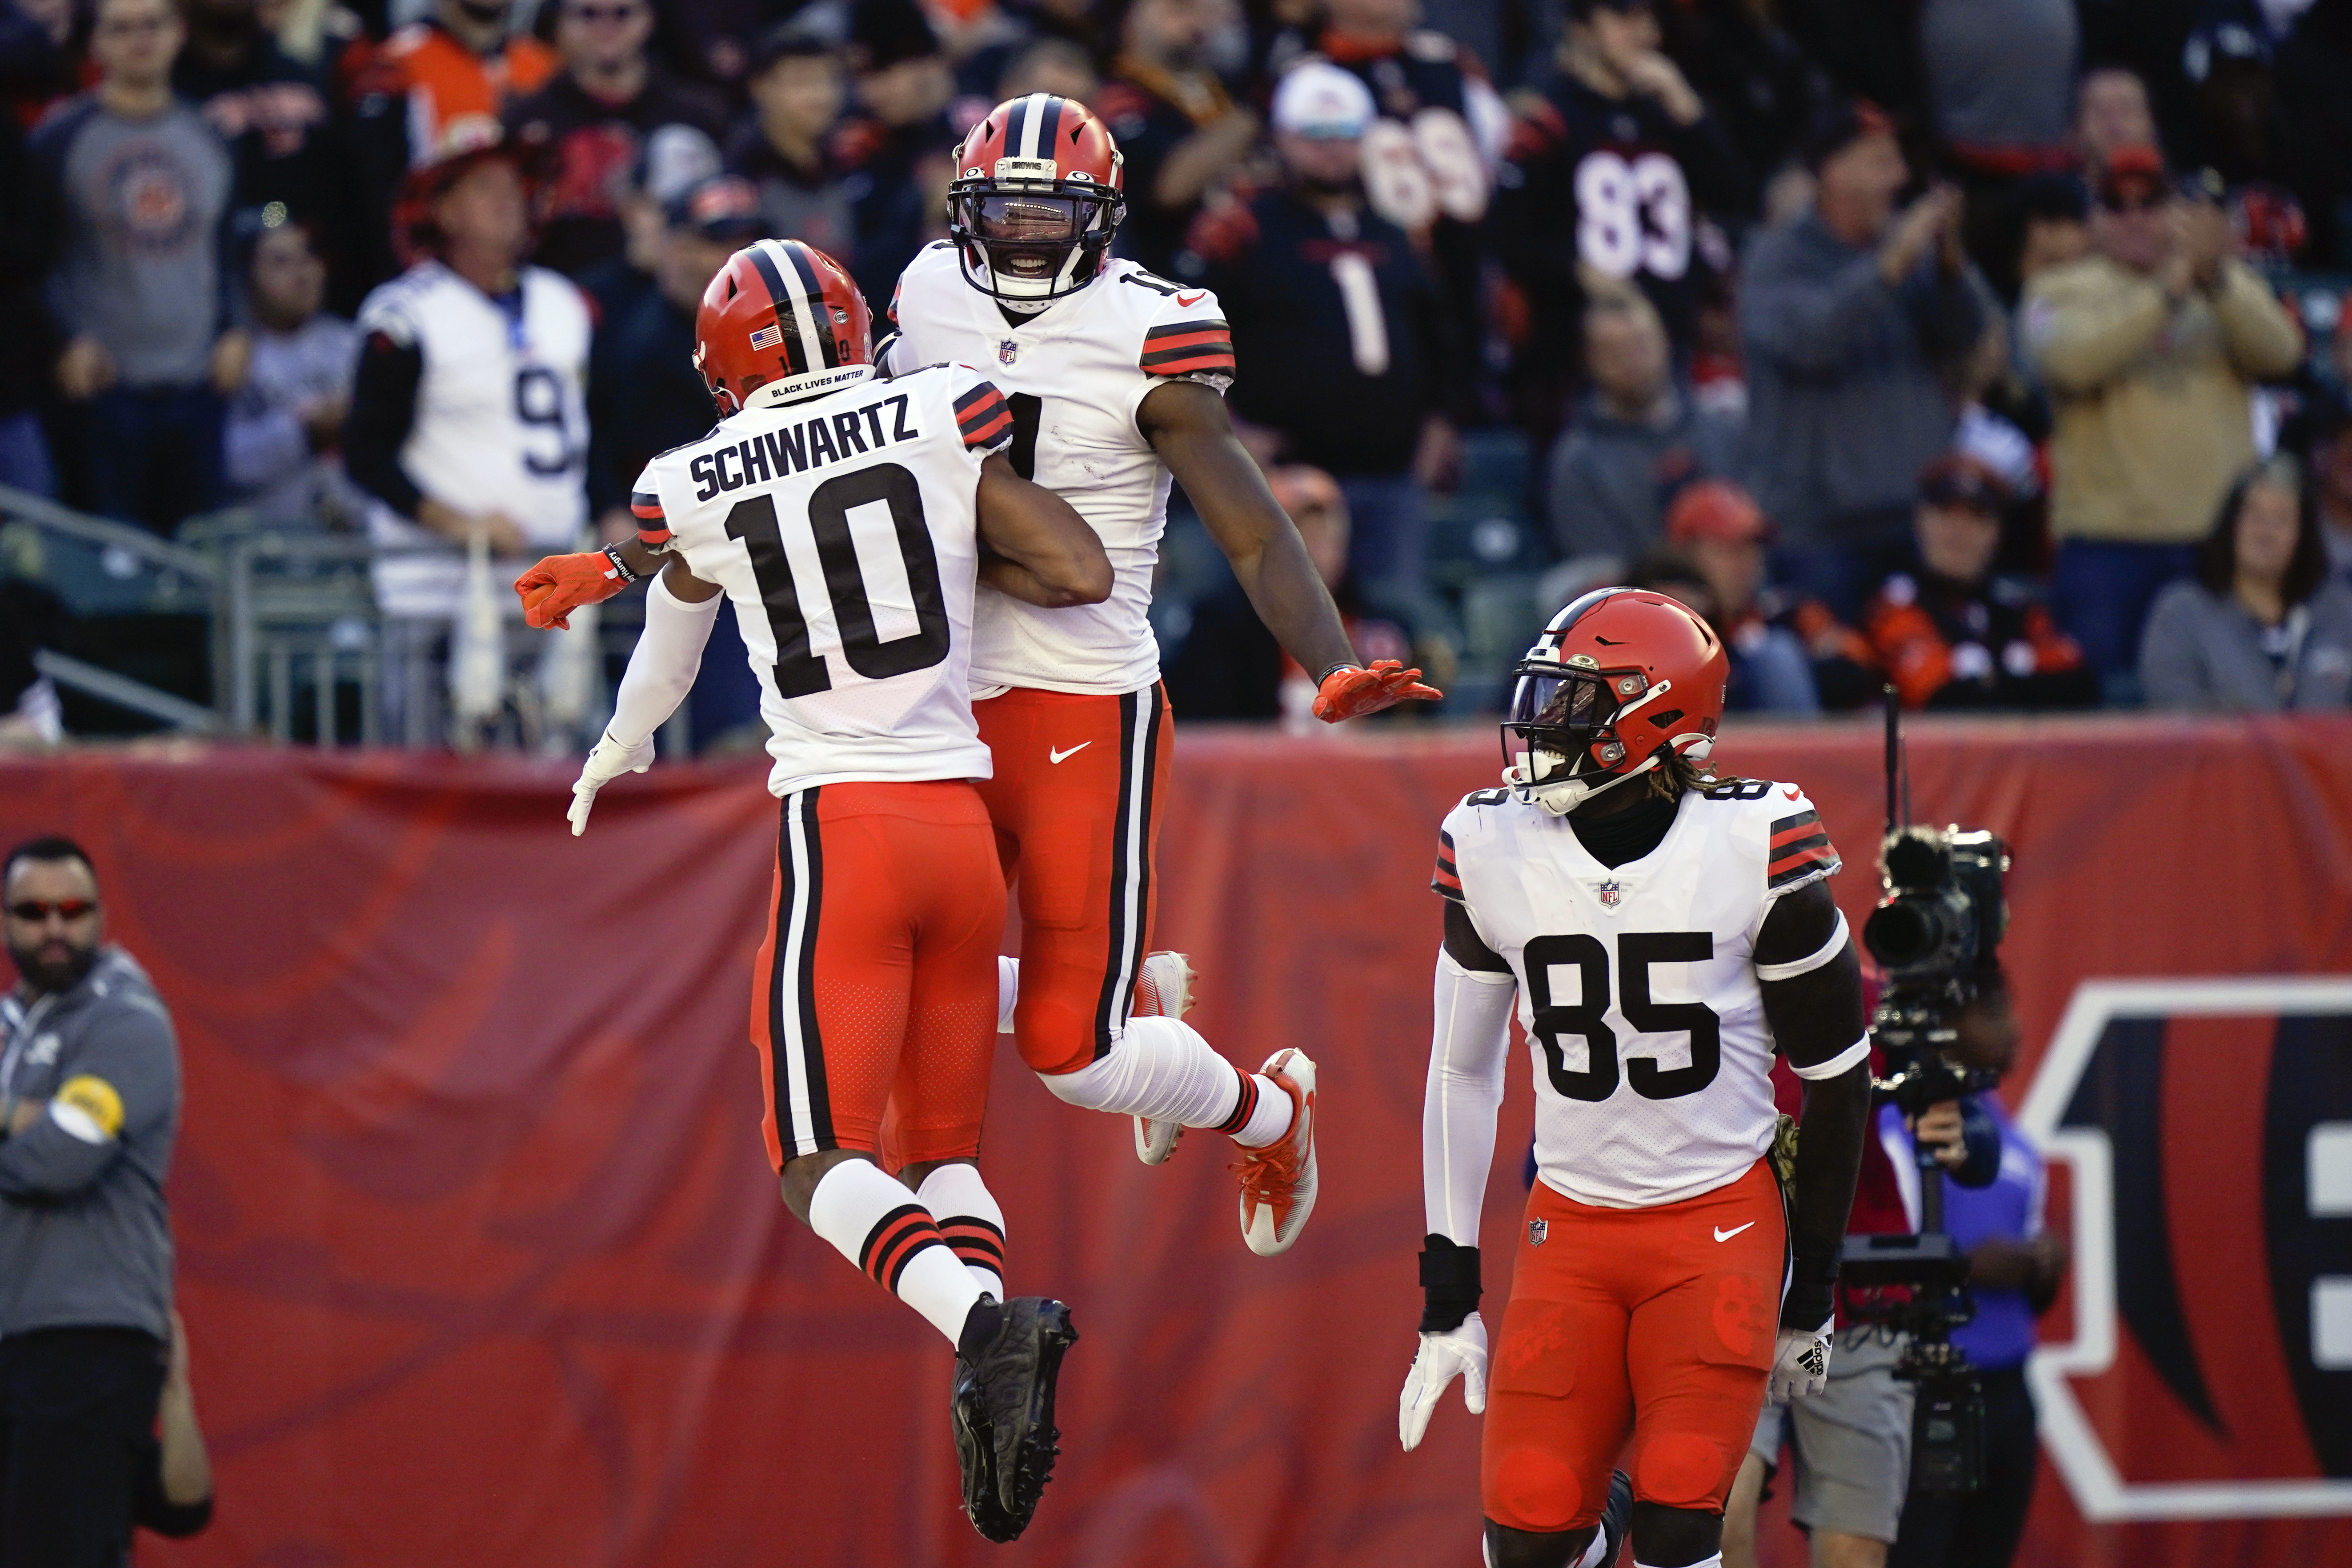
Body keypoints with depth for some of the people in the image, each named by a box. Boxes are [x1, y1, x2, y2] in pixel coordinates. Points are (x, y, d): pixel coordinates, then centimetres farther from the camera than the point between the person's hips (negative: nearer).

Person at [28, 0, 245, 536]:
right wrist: (64, 343, -12)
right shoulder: (62, 137, -2)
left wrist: (235, 333, 7)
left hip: (198, 383, 4)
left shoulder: (208, 136, 12)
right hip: (106, 386, -4)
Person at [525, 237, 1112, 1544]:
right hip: (965, 822, 3)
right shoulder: (946, 420, 2)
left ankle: (976, 1313, -31)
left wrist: (616, 757, 45)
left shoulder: (695, 488, 3)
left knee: (823, 1162, -1)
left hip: (840, 828, -3)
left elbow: (669, 656, 24)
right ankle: (1002, 1385, -12)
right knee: (947, 1143, 14)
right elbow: (1086, 575, 1)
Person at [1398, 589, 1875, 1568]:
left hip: (1718, 1228, -3)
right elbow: (1462, 1073, 8)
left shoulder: (1755, 851, -12)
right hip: (1569, 1231, 3)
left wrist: (1810, 1297, 3)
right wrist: (1447, 1296, 8)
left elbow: (1835, 1078, -1)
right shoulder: (1494, 853, -4)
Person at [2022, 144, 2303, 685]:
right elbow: (2070, 360, -15)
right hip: (2107, 540, -2)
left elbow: (2280, 350, -5)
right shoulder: (2061, 292, 7)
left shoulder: (2228, 288, 14)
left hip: (2220, 533, 2)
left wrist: (2215, 279, -22)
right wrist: (2169, 292, -21)